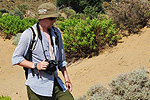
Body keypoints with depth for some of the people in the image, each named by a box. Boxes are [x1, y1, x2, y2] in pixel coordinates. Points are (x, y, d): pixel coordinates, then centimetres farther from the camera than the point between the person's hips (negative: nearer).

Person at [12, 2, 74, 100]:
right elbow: (16, 58, -5)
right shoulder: (29, 34, -8)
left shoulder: (56, 32, 11)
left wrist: (67, 79, 17)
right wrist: (36, 65, -17)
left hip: (56, 83, 6)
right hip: (37, 85, -5)